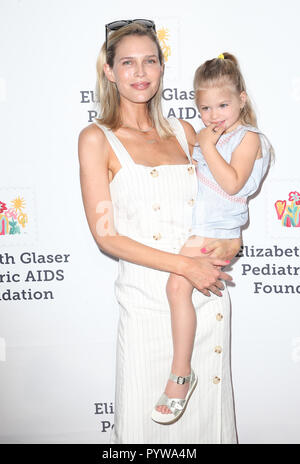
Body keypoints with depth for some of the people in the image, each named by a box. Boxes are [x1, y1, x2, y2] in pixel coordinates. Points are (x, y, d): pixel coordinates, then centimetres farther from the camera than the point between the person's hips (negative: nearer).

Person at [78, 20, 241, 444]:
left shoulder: (184, 132, 9)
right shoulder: (98, 139, -4)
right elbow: (105, 235, -10)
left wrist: (233, 241, -4)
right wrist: (185, 266, -16)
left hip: (208, 294, 4)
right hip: (147, 297, -4)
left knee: (207, 412, 15)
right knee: (148, 419, 8)